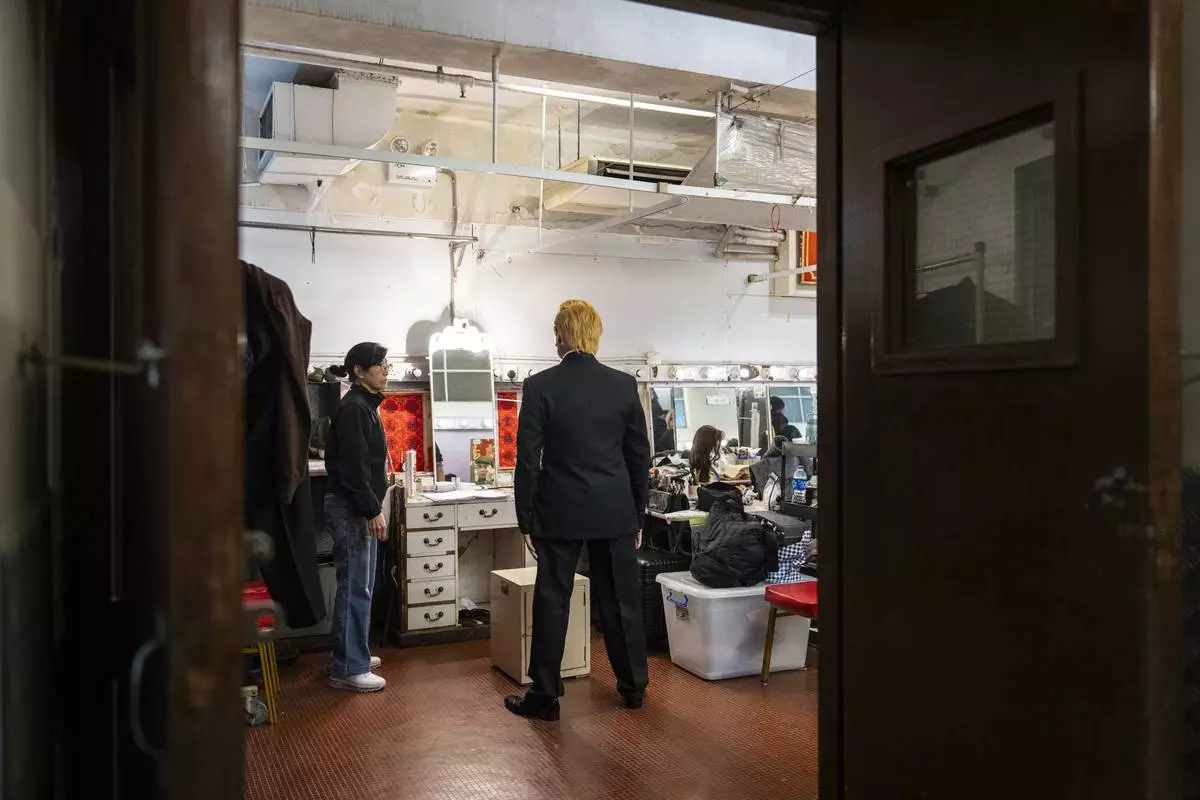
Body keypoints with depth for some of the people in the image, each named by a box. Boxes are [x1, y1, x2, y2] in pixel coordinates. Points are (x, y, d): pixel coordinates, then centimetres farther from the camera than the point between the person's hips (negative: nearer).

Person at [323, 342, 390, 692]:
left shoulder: (365, 405, 15)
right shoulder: (353, 408, -16)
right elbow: (353, 466, -22)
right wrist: (372, 510, -20)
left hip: (360, 508, 10)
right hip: (350, 509, -10)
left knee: (360, 586, 17)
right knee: (355, 589, -5)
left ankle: (353, 654, 28)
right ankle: (347, 669, 2)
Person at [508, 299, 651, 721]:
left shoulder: (540, 386, -9)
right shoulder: (624, 384, 0)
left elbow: (528, 459, -8)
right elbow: (640, 456, 4)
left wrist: (526, 519, 0)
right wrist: (638, 514, 13)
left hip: (559, 512, -3)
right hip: (615, 511, 3)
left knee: (551, 603, 6)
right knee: (621, 600, 13)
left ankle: (544, 696, 14)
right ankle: (633, 686, 26)